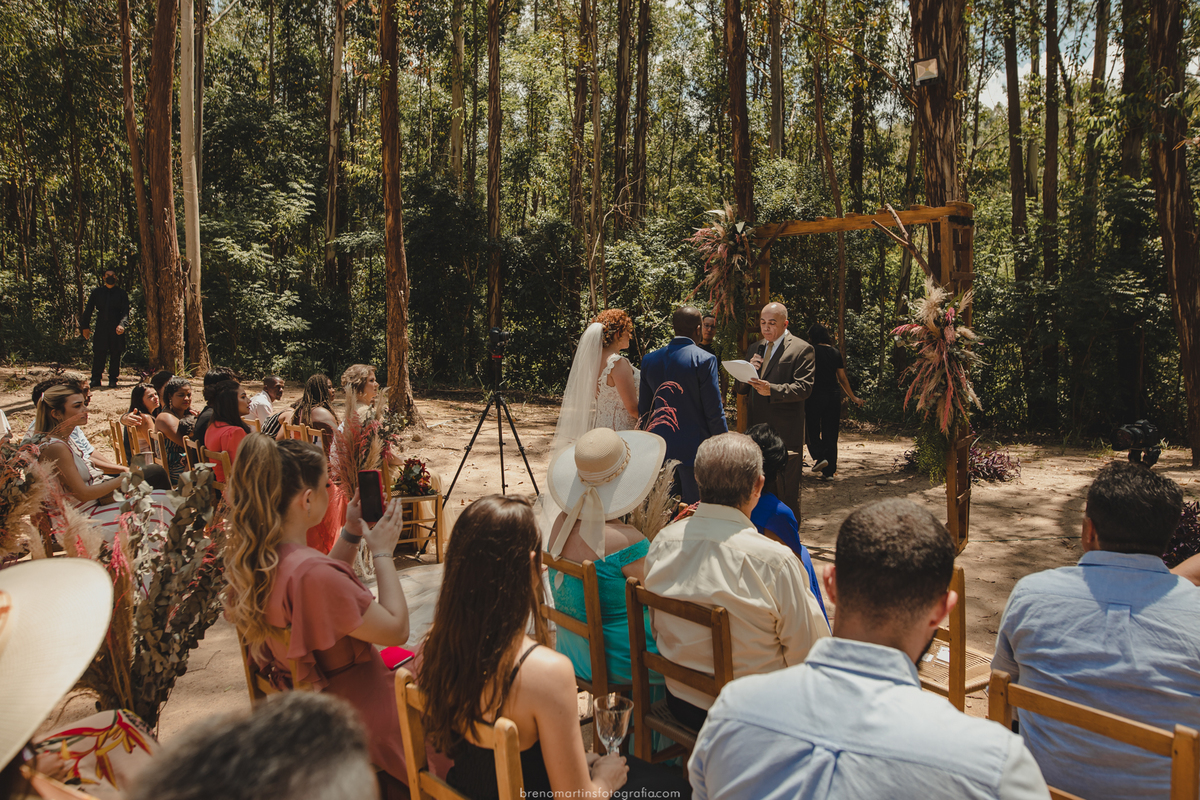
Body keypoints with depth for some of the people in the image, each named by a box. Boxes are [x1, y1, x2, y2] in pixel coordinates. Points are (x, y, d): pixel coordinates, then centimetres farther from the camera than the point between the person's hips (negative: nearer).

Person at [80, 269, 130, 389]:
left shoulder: (121, 293, 9)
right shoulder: (97, 292, 13)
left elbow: (125, 311, 0)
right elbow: (88, 310, 15)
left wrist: (122, 324, -17)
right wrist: (85, 327, 8)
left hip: (116, 329, -1)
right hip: (101, 328, 1)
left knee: (115, 354, 0)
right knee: (98, 353, -2)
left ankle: (113, 380, 7)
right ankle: (96, 380, 4)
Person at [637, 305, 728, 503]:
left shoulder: (650, 359, 4)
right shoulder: (704, 360, -11)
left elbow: (643, 410, 10)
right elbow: (713, 411, -11)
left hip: (660, 448, 5)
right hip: (694, 449, -5)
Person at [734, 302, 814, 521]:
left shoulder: (801, 349, -3)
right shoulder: (754, 349, 17)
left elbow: (803, 388, -14)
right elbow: (739, 389, 14)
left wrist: (772, 390, -29)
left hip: (785, 431, -6)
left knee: (787, 489, 2)